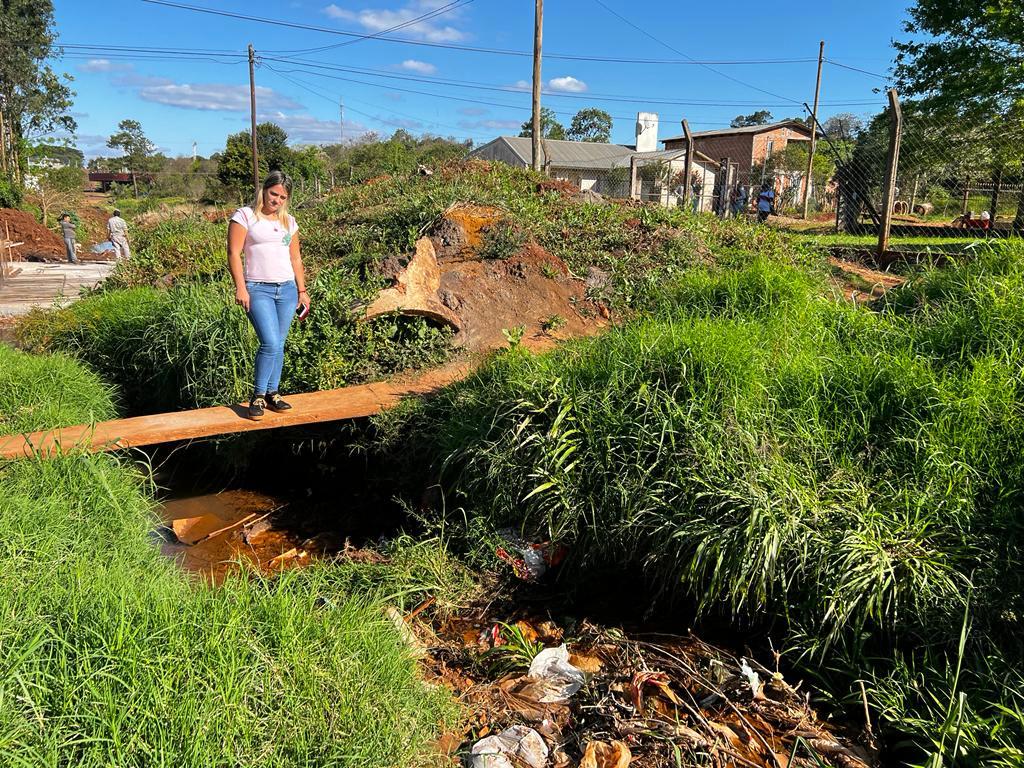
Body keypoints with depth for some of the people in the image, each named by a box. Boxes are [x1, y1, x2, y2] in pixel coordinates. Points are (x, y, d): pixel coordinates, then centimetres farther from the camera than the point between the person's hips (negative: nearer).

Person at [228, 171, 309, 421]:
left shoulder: (289, 222, 15)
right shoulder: (245, 216, 0)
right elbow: (234, 253, -5)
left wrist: (302, 290, 16)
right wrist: (240, 288, -14)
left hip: (287, 289, 5)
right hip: (258, 289, -5)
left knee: (278, 344, 6)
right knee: (271, 344, -16)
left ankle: (272, 393, 17)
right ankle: (257, 396, -1)